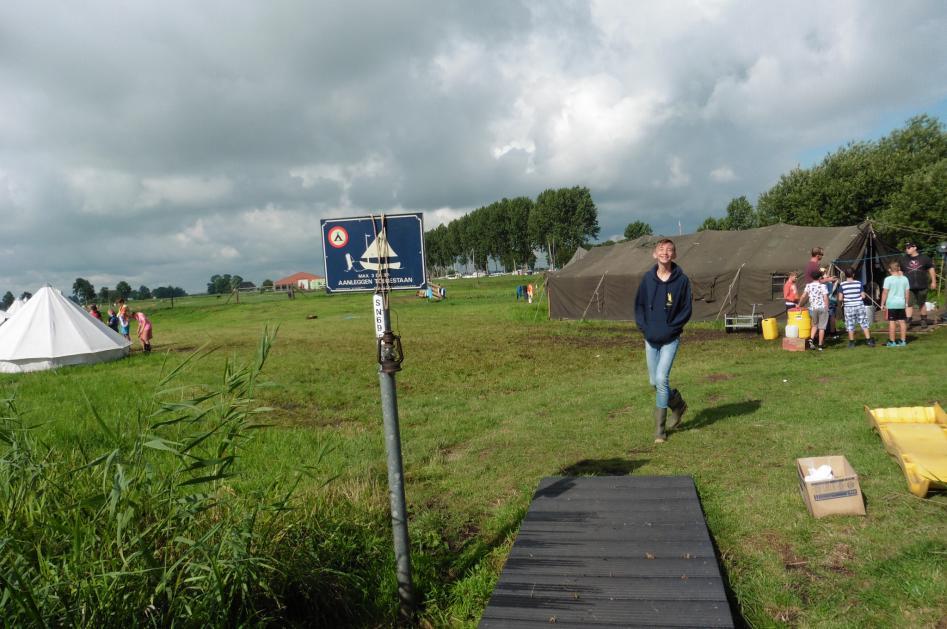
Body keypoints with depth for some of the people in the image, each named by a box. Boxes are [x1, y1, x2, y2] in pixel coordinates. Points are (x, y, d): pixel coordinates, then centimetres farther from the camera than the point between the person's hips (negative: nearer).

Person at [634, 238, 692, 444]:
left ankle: (660, 428, -2)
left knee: (661, 379, -14)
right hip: (650, 338, 4)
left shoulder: (681, 280, -5)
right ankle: (678, 404, 40)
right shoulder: (648, 278, 2)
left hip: (670, 338, -4)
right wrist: (645, 328, -6)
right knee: (654, 382, 10)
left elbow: (686, 310, -3)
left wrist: (669, 330, -13)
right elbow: (638, 305, 7)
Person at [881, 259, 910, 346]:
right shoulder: (904, 279, 3)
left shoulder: (888, 279, -11)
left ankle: (892, 342, 2)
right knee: (902, 321, 9)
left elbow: (885, 292, -11)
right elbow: (907, 292, 8)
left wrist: (882, 304, -4)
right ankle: (903, 341, 14)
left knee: (891, 322, -1)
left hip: (891, 304, -5)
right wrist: (906, 303, 18)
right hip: (901, 303, 5)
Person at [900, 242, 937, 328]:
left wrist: (933, 281, 6)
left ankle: (924, 321, 25)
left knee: (922, 304, 12)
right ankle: (909, 320, -12)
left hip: (922, 286, 0)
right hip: (908, 287, 0)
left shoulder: (924, 258, 3)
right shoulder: (903, 260, 5)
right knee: (908, 304, -12)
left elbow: (931, 269, 8)